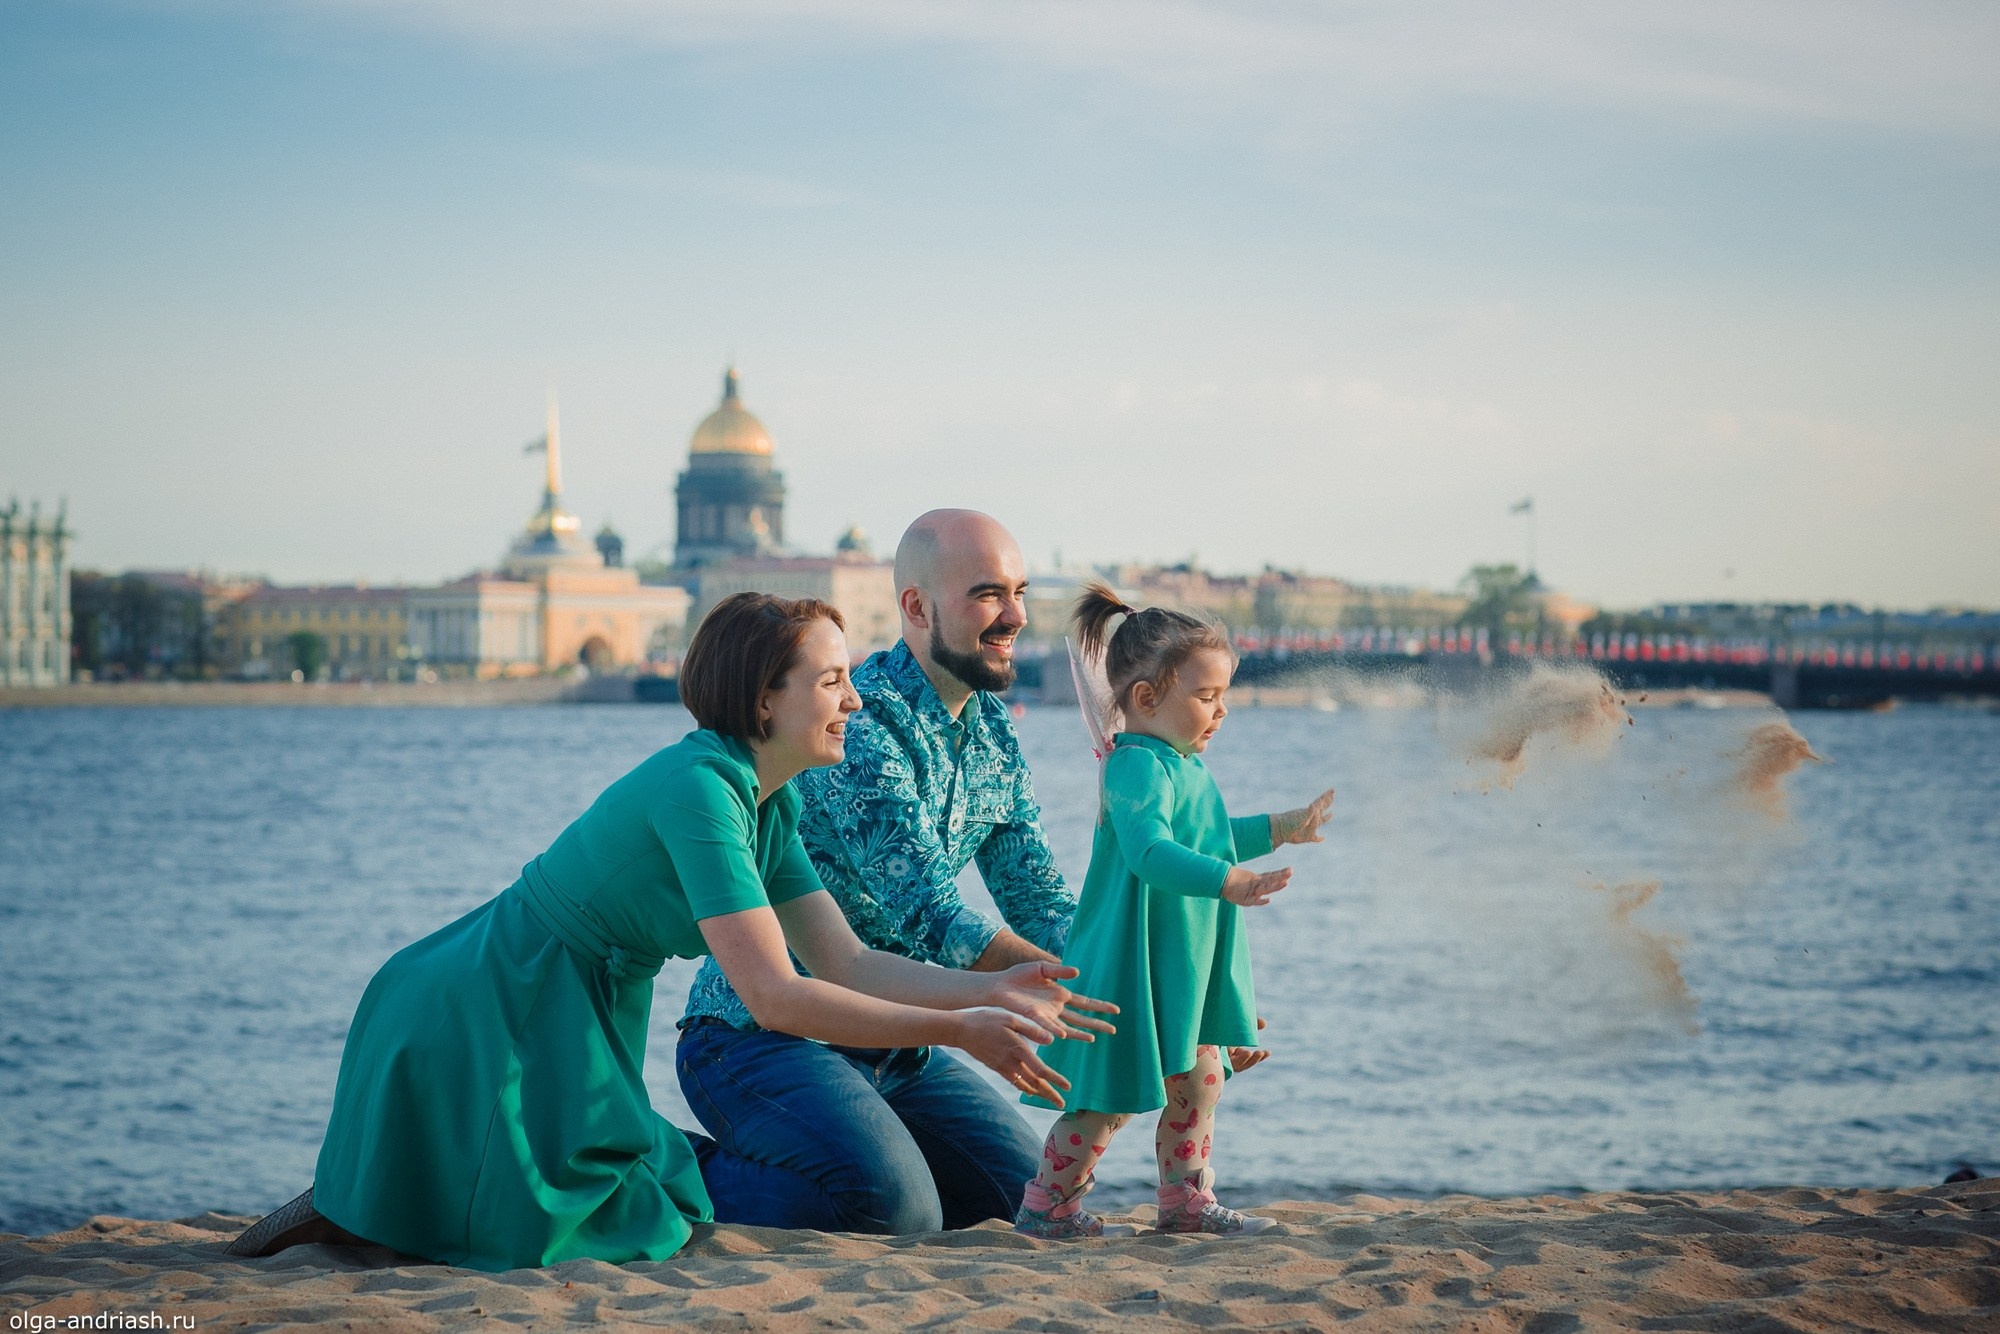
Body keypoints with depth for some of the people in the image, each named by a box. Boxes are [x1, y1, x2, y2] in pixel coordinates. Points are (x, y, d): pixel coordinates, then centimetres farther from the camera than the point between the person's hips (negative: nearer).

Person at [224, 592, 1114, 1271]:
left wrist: (992, 991, -6)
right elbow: (773, 996, -29)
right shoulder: (698, 788, -25)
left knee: (658, 1214, 15)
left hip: (564, 1023, 10)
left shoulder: (768, 801, 5)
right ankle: (350, 1209, 2)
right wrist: (957, 1032, -26)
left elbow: (845, 962, 5)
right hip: (486, 1023, -10)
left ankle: (377, 1196, 20)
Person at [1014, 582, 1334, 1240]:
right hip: (1134, 964, -11)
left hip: (1185, 967, 11)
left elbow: (1207, 839, 33)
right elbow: (1151, 851, -36)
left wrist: (1283, 829, 35)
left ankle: (1186, 1201, 26)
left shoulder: (1180, 764, 15)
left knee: (1198, 1078, 15)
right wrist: (1226, 880, -48)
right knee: (1117, 1093, -6)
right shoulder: (1137, 766, -20)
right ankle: (1045, 1205, 6)